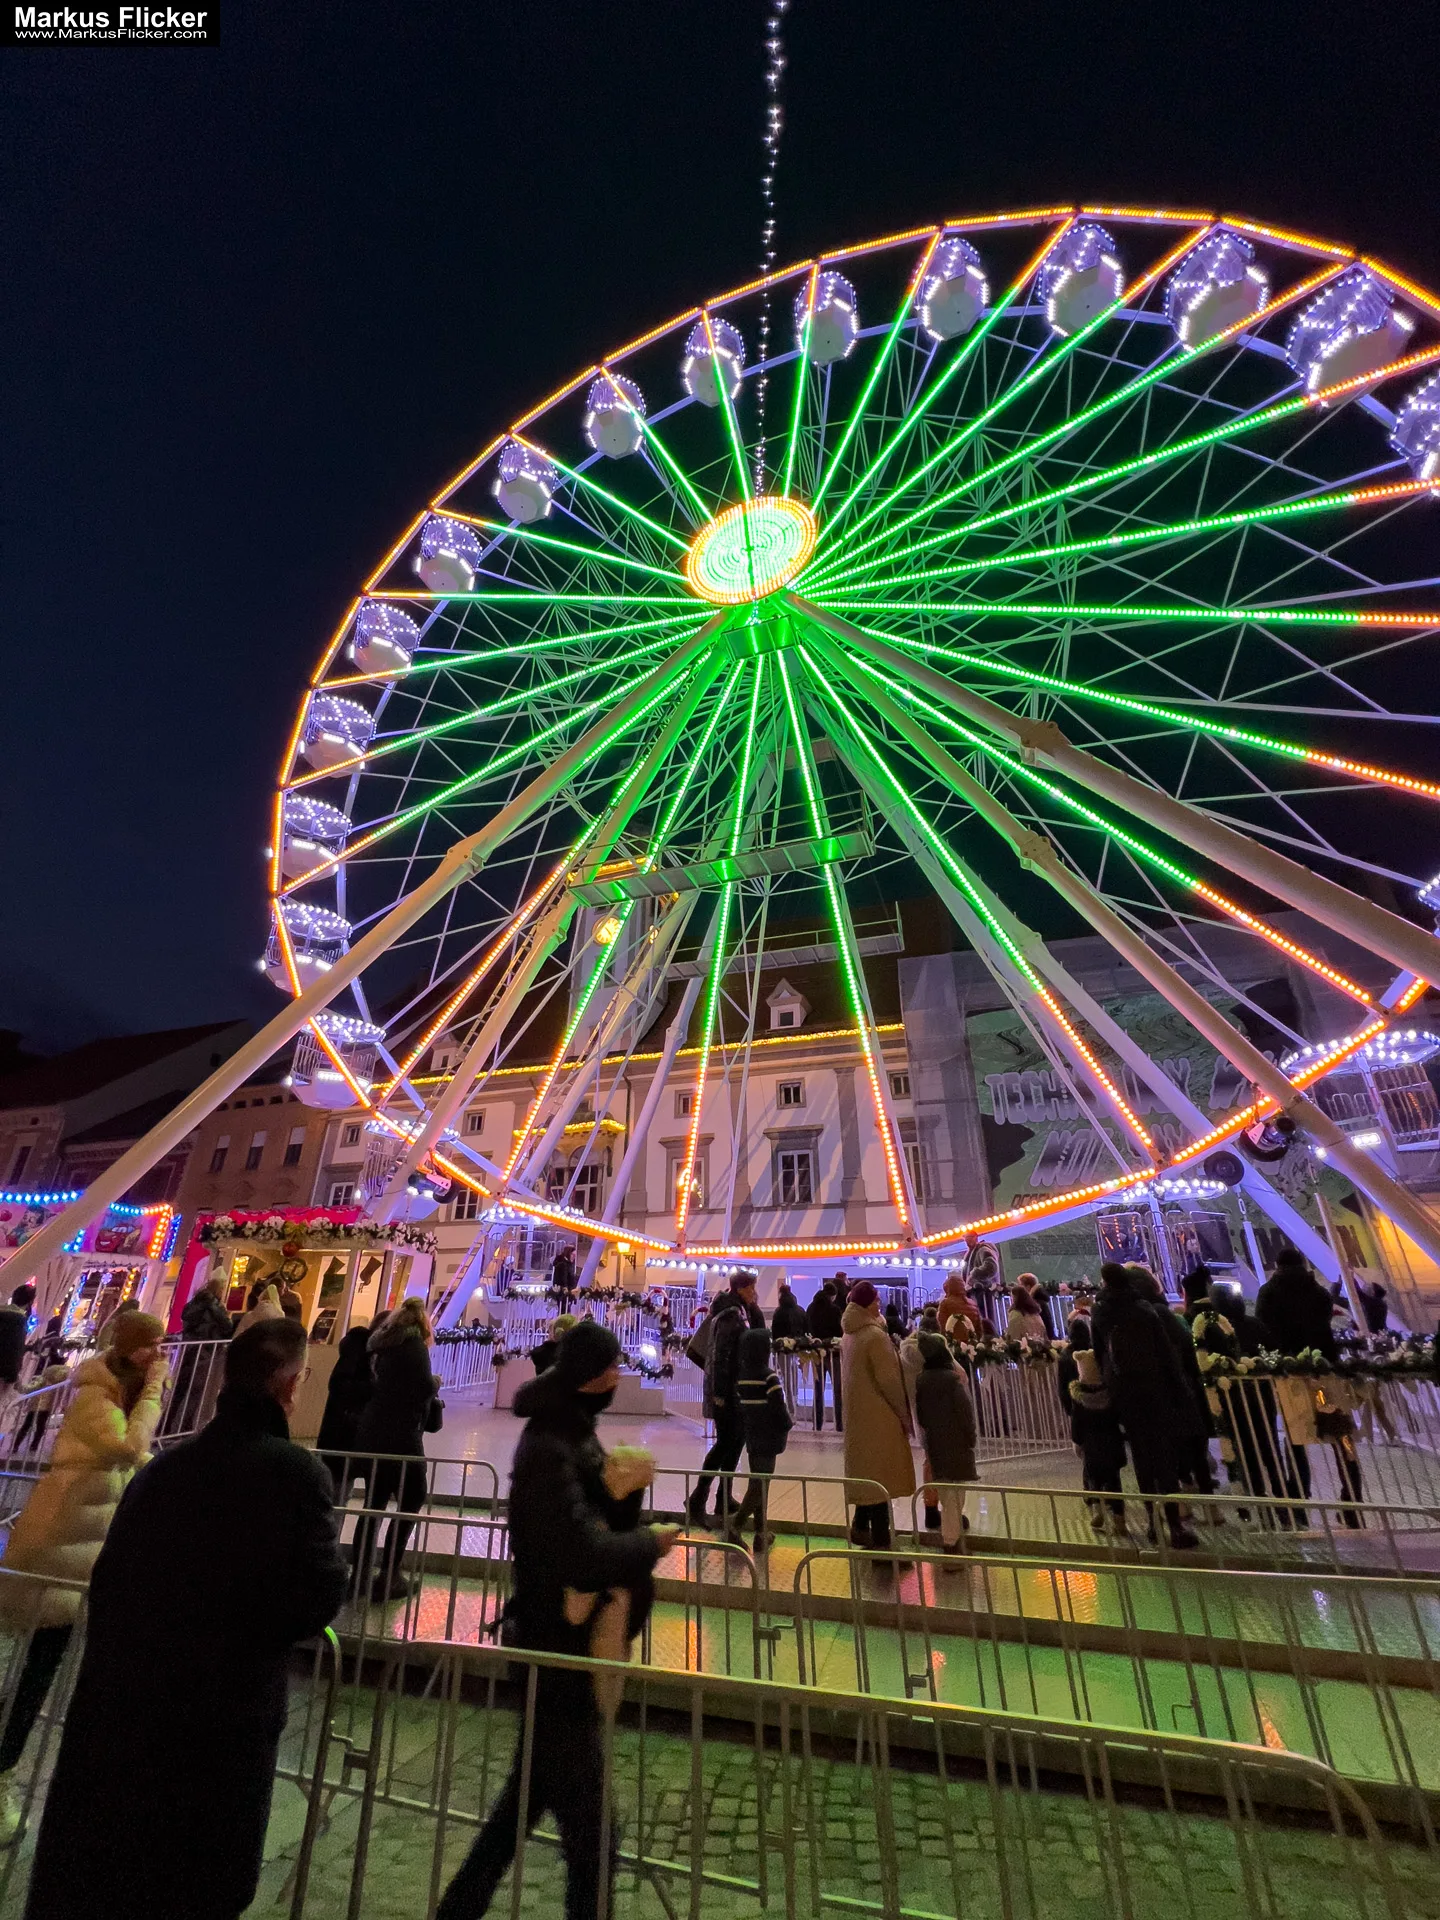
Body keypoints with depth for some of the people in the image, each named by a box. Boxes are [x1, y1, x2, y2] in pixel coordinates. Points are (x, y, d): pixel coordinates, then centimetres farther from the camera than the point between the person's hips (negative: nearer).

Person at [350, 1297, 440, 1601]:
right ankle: (388, 1574, 5)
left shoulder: (383, 1341, 12)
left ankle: (361, 1572, 20)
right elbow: (424, 1387, -18)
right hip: (399, 1434, -8)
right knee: (411, 1499, 5)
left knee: (375, 1501, 16)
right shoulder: (414, 1341, -11)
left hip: (372, 1430, 8)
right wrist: (437, 1383, 2)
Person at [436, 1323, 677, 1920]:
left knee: (531, 1793, 26)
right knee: (590, 1832, 5)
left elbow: (602, 1523, 5)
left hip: (573, 1644, 9)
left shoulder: (576, 1435, 2)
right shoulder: (548, 1448, -27)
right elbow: (585, 1554, -34)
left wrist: (625, 1491, -15)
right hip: (559, 1648, -9)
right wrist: (651, 1543, -19)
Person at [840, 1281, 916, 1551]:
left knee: (866, 1473, 20)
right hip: (879, 1417, -8)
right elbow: (889, 1380, -19)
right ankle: (880, 1541, 9)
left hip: (857, 1414, 8)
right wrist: (904, 1415, -6)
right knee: (881, 1477, 1)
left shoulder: (850, 1335, 6)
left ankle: (860, 1527, 30)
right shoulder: (876, 1336, -20)